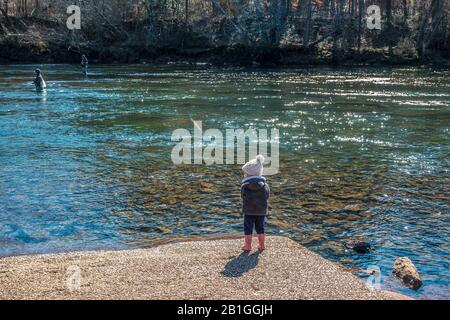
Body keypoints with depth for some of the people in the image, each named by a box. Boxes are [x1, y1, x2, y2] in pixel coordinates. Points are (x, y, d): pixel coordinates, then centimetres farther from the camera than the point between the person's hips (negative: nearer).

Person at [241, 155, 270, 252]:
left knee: (248, 228, 7)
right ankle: (262, 245, 21)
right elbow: (267, 197, 1)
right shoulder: (265, 185, -5)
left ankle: (248, 246, 11)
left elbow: (243, 197, -4)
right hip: (262, 211, 3)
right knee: (260, 228, 15)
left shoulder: (244, 186, -13)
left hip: (249, 211, -3)